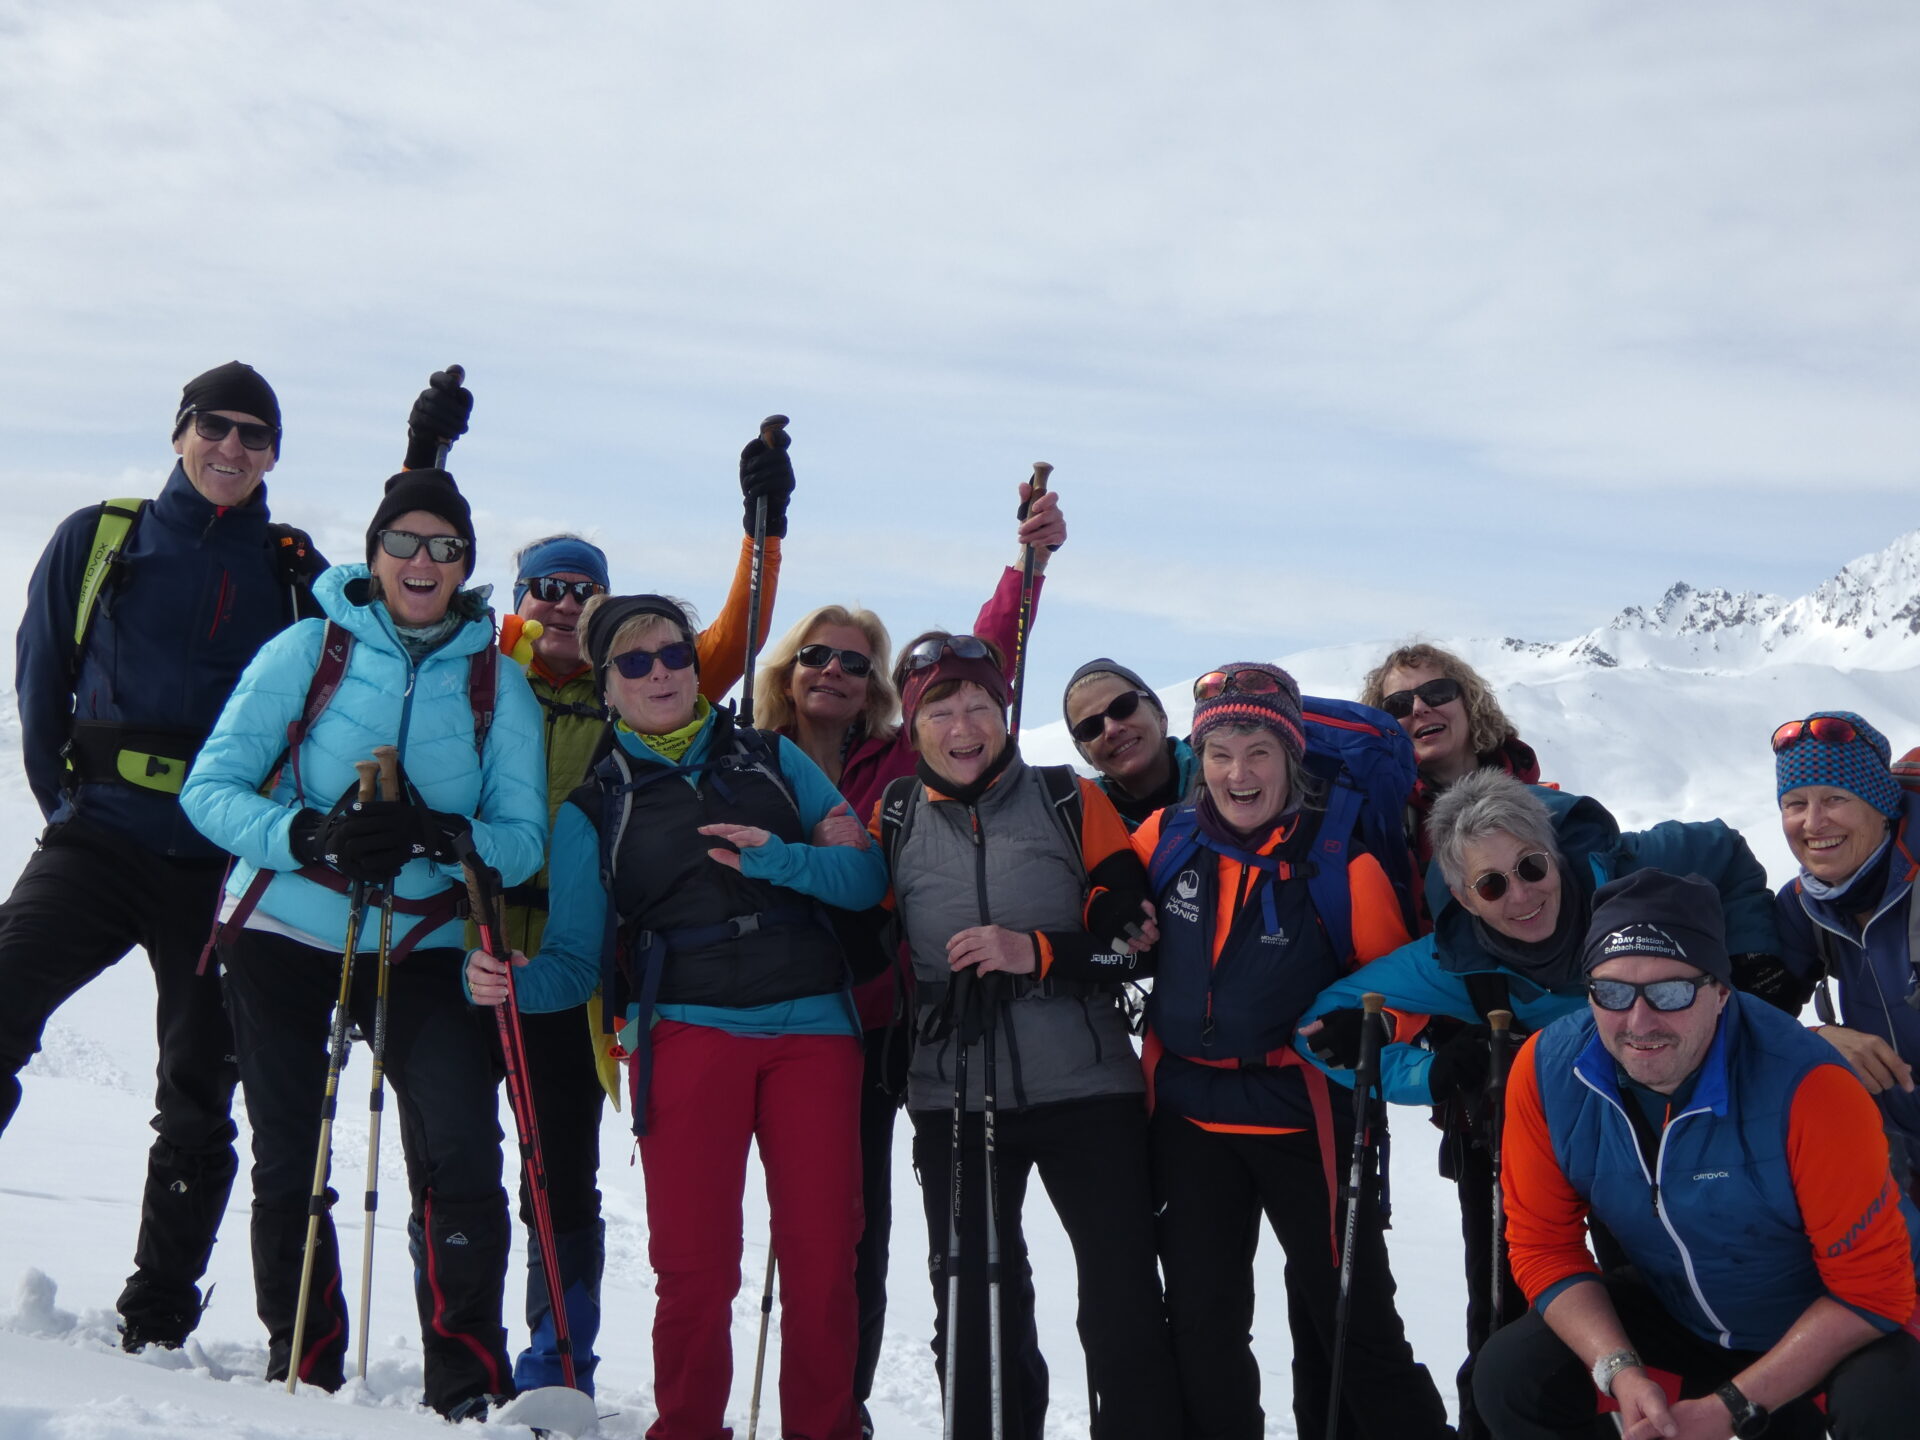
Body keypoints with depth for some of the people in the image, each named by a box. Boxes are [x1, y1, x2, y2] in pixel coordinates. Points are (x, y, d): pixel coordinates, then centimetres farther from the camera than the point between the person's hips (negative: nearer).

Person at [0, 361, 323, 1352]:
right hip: (101, 840, -1)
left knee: (200, 1095, 3)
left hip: (226, 863, 1)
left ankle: (155, 1322, 15)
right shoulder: (96, 541, 10)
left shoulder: (294, 573, 11)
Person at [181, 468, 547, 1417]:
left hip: (422, 949, 0)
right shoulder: (308, 651, -2)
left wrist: (442, 836, -24)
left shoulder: (498, 683, 2)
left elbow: (525, 840, -2)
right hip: (284, 937, 0)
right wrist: (313, 836, -24)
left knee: (462, 1160, -14)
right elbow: (210, 788, -6)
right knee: (288, 1166, 7)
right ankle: (301, 1371, 26)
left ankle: (468, 1387, -2)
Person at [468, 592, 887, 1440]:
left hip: (813, 1029, 1)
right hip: (686, 1034, -1)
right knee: (696, 1266, -6)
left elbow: (868, 877, 8)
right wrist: (510, 982, -14)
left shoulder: (771, 758, 15)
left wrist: (779, 860, -9)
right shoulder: (593, 811, 13)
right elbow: (575, 958, 7)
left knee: (823, 1259, -2)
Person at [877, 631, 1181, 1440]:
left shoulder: (1071, 803, 2)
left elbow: (1131, 938, -2)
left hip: (1087, 1090, -2)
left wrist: (1039, 953, -16)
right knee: (973, 1310, 8)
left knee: (1124, 1309, 0)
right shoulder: (895, 820, 8)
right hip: (952, 1099, 2)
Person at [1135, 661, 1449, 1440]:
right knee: (1202, 1324, 15)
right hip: (1191, 1114, 4)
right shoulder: (1167, 838, -3)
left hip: (1304, 1116, -3)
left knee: (1351, 1322, 5)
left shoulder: (1339, 861, -13)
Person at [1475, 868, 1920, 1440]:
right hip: (1676, 1313, 5)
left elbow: (1871, 1287, -24)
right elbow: (1543, 1245, -9)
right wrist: (1620, 1373, -23)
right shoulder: (1546, 1071, -19)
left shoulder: (1806, 1089, -31)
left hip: (1832, 1323, -4)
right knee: (1512, 1374, -12)